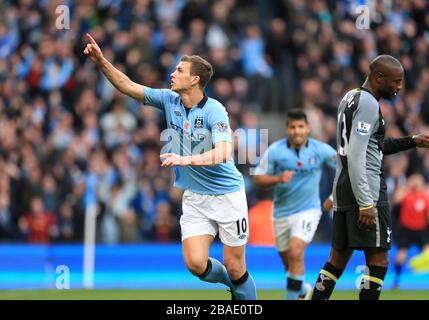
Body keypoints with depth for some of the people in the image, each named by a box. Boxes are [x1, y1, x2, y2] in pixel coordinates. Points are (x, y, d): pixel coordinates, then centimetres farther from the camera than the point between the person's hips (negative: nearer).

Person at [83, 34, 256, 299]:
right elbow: (130, 87, 3)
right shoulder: (169, 100, 0)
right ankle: (235, 284, 21)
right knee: (196, 264, -9)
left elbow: (222, 153, -30)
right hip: (194, 197, 5)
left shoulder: (214, 110, -18)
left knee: (235, 268, -3)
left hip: (227, 195, -5)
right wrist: (101, 61, -8)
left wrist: (186, 159, -43)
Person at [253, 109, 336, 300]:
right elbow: (257, 179, -5)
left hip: (308, 211, -2)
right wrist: (278, 178, -23)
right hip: (281, 212, 2)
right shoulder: (275, 151, -8)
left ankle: (291, 298, -16)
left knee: (296, 253, -23)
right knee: (288, 261, 12)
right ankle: (303, 291, 40)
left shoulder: (320, 150, -7)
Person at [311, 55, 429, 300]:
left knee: (340, 256, 12)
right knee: (378, 259, -7)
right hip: (365, 191, -10)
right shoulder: (368, 104, -13)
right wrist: (366, 204, -23)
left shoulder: (351, 98, 17)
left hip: (344, 189, 10)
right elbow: (356, 157, -20)